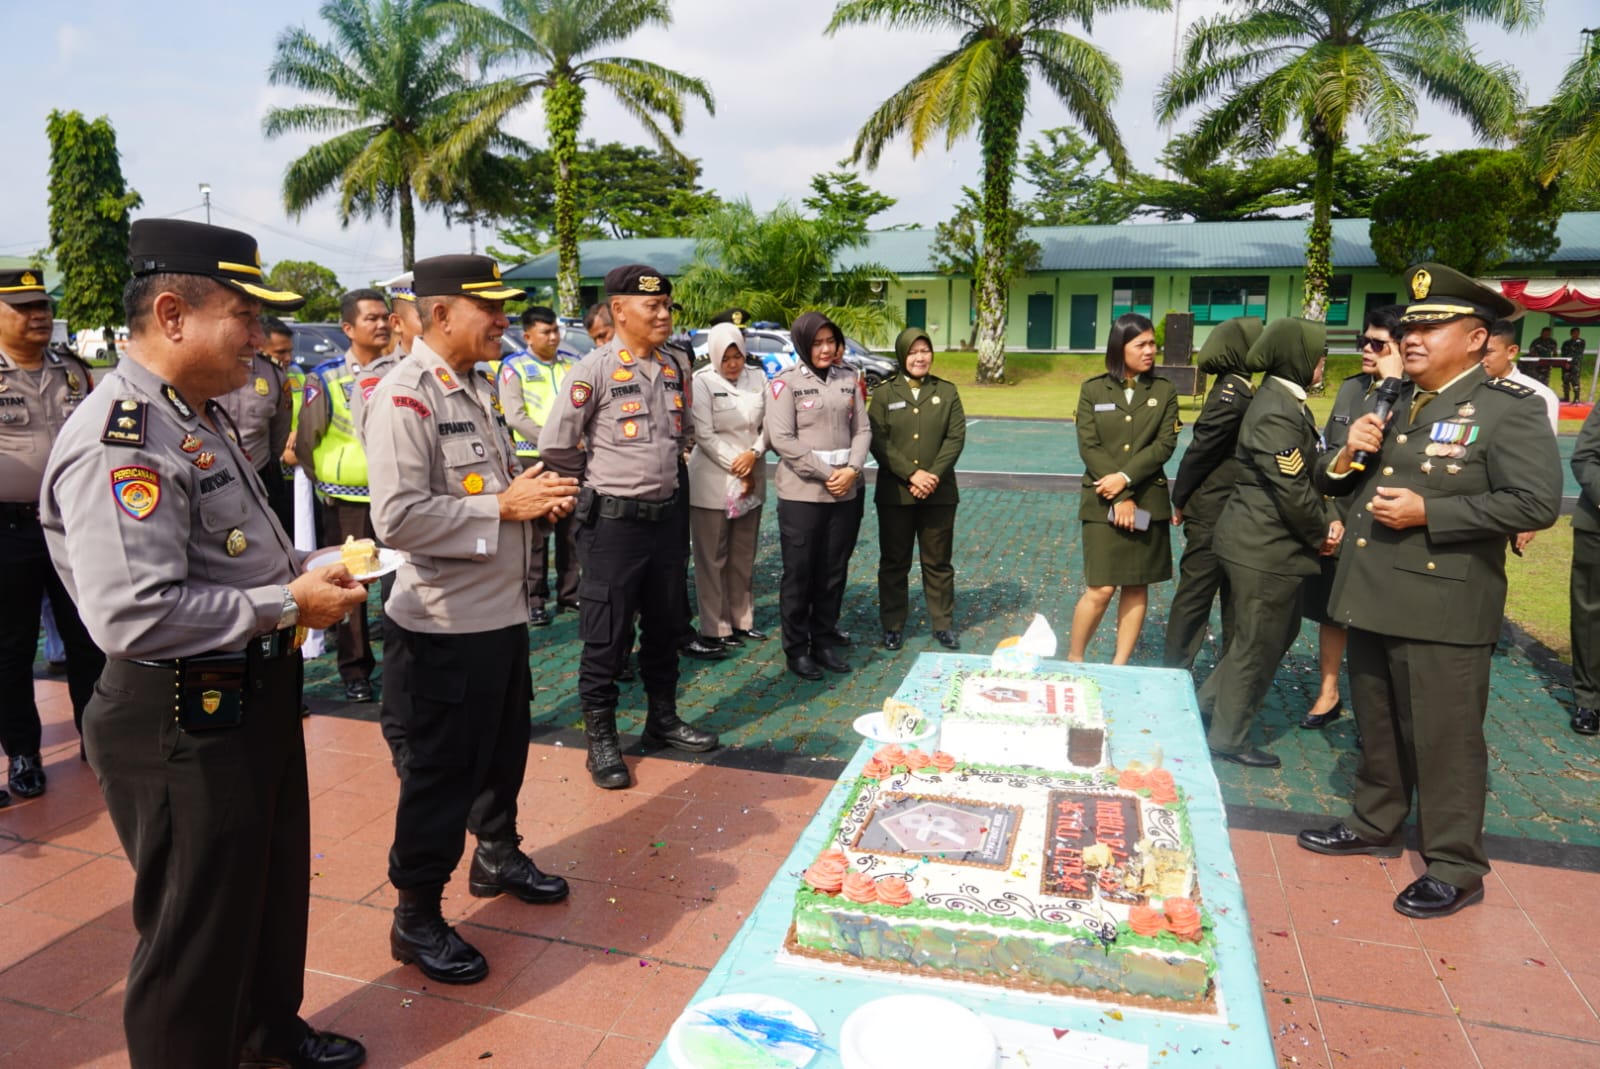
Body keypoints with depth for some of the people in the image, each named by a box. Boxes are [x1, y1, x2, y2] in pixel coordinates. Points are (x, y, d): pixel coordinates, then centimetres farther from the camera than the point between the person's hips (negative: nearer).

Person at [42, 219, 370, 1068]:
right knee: (197, 930, 9)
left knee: (275, 885, 26)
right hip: (184, 723, -10)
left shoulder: (198, 415, 10)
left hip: (256, 694, 11)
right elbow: (132, 615, -32)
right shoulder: (118, 439, -23)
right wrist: (287, 603, -22)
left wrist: (300, 571, 4)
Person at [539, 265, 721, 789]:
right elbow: (555, 445, -12)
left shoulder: (672, 370, 7)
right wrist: (601, 477, -1)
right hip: (613, 522, -6)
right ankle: (600, 738, 17)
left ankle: (662, 718, 33)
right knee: (607, 635, 3)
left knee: (665, 625, 16)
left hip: (665, 515, 6)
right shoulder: (593, 370, -13)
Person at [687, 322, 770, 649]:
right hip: (713, 482, -5)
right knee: (713, 558, 2)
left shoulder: (757, 378, 4)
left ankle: (741, 620, 24)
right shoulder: (702, 382, -10)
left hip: (752, 480, 5)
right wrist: (737, 469, -12)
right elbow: (704, 435, -13)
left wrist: (754, 454, -14)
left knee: (743, 556, 13)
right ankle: (715, 628, 10)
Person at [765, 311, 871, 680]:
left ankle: (824, 642, 24)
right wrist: (826, 474, -12)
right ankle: (796, 649, 14)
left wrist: (852, 469, -10)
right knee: (799, 573, 3)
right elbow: (781, 438, -11)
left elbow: (862, 430, 8)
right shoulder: (786, 382, -4)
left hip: (847, 492, 4)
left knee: (834, 572, 11)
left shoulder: (849, 380, 10)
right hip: (802, 492, -4)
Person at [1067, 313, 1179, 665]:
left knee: (1137, 587, 6)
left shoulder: (1164, 392, 5)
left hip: (1148, 502, 2)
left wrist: (1125, 478, -16)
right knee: (1101, 589, -6)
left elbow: (1165, 444, -3)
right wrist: (1120, 498, -12)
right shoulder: (1093, 390, 1)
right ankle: (1073, 658, 13)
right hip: (1102, 502, -2)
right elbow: (1088, 446, -5)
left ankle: (1119, 666, 17)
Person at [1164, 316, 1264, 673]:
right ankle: (1176, 673, 11)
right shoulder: (1234, 394, -17)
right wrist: (1180, 501, -7)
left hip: (1226, 513, 9)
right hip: (1215, 514, -9)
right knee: (1196, 593, 1)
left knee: (1234, 595, 15)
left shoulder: (1234, 390, 11)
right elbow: (1201, 449, -15)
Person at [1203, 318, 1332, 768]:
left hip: (1269, 542, 10)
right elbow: (1292, 490, -22)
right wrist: (1322, 532, -6)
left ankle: (1210, 700, 33)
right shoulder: (1277, 412, -21)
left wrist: (1328, 518, -1)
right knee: (1258, 645, 4)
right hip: (1265, 546, -10)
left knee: (1279, 632, 22)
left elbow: (1307, 473, 14)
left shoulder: (1286, 402, 11)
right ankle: (1226, 738, 20)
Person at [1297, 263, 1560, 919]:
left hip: (1442, 608, -7)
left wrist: (1428, 512, -21)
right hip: (1372, 598, 7)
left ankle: (1455, 868, 16)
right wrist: (1347, 455, -4)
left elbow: (1536, 503, -17)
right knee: (1378, 729, 19)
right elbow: (1331, 486, 18)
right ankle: (1375, 824, 36)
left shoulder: (1509, 407, -8)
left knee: (1444, 741, 2)